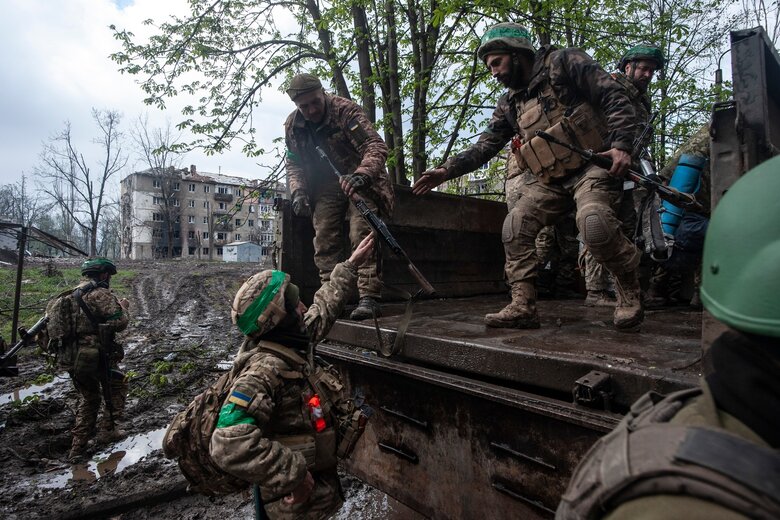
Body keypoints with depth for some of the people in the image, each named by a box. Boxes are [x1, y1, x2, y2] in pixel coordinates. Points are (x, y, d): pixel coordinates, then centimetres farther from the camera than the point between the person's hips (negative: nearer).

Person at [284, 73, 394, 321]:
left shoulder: (346, 111, -19)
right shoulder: (292, 125, 0)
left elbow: (376, 145, -28)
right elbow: (293, 163, 11)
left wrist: (362, 175, -46)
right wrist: (298, 192, -6)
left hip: (357, 181, -5)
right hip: (324, 188, 6)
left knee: (362, 236, -19)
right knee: (324, 242, -1)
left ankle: (369, 298, -17)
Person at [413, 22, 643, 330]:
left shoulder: (564, 63, -1)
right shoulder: (509, 104, 15)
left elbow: (614, 97, -6)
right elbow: (484, 147, 12)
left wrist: (621, 144, -19)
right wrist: (446, 171, 0)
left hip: (593, 165, -6)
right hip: (550, 180, 6)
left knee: (594, 223, -31)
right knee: (514, 229, -9)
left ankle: (629, 291, -6)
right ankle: (522, 307, -4)